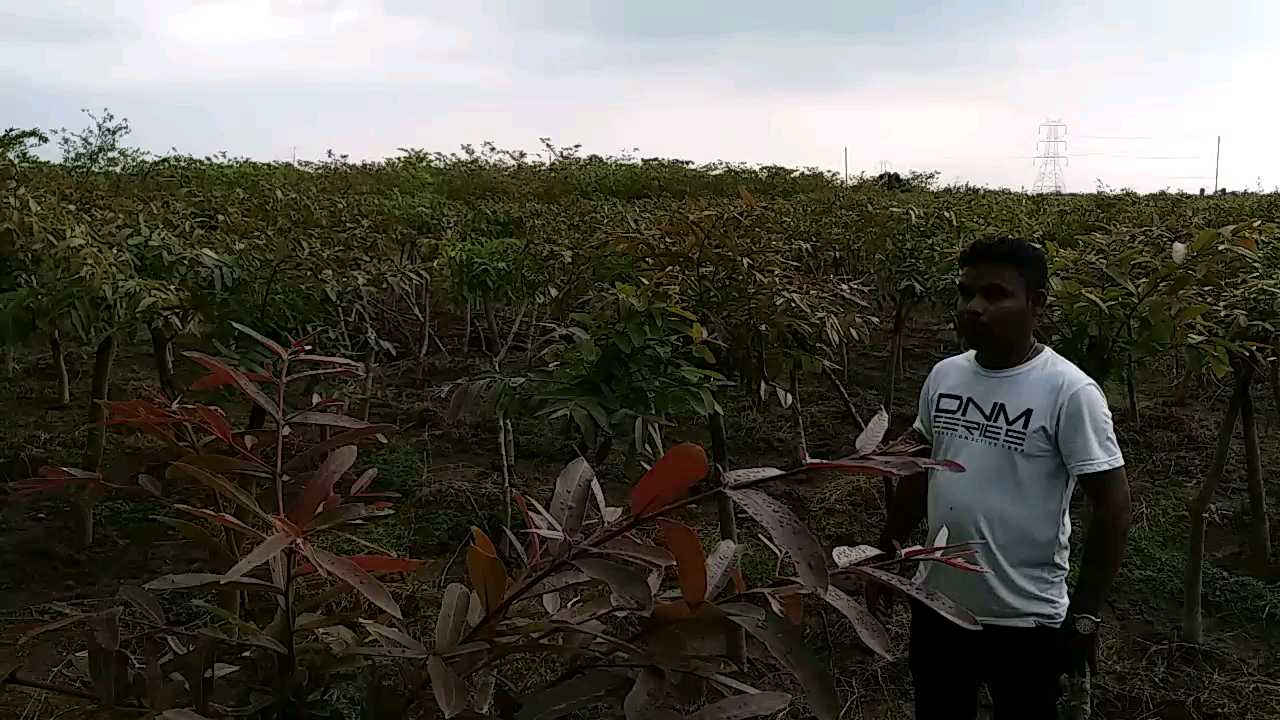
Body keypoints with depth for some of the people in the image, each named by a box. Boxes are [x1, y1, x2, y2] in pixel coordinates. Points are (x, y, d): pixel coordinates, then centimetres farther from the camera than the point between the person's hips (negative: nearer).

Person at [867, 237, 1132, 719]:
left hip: (1025, 620, -5)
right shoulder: (943, 376, 0)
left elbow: (1112, 506, -13)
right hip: (936, 604, 5)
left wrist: (1084, 617, -12)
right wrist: (886, 554, 14)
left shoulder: (1069, 392, -17)